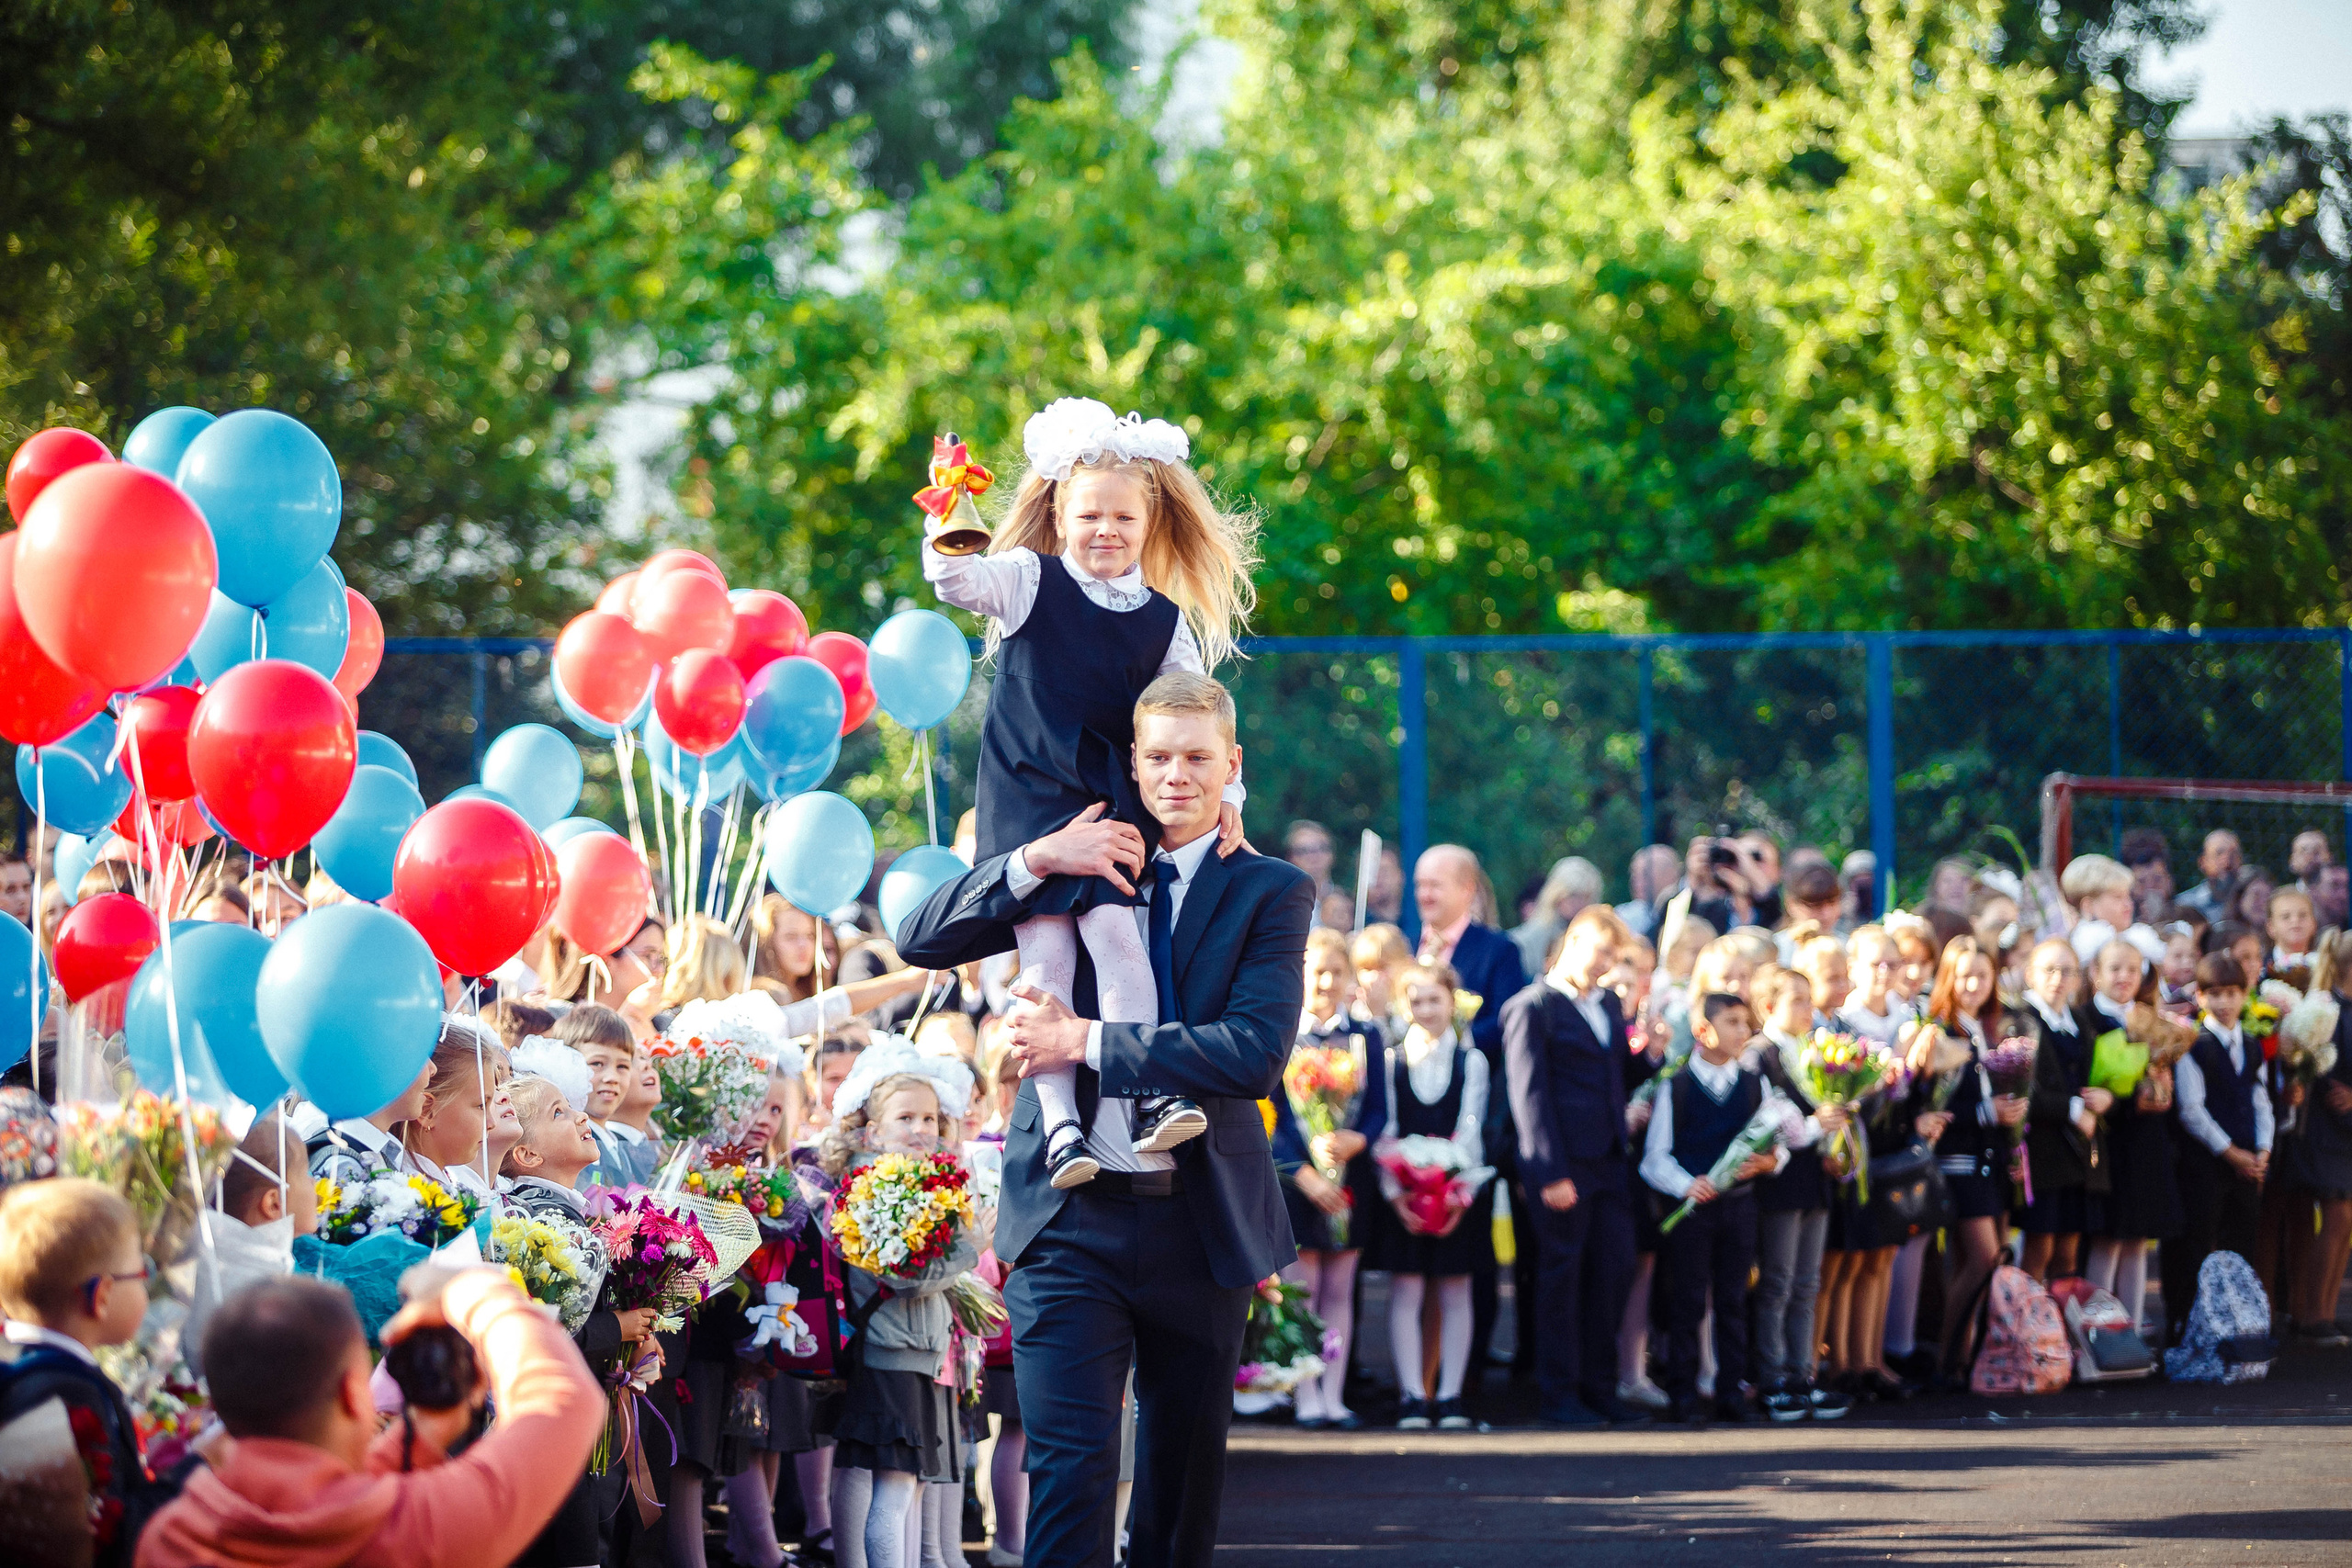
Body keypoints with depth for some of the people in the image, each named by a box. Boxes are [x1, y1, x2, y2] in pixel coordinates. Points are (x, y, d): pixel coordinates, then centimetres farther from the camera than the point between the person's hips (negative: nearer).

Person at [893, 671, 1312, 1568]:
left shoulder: (1270, 893, 1)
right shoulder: (1074, 870, 9)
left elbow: (1256, 1053, -14)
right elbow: (923, 942, 2)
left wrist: (1083, 1045, -16)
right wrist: (1036, 859, -13)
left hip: (1198, 1221, 0)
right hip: (1069, 1222, 0)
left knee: (1185, 1468, 13)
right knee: (1070, 1465, -10)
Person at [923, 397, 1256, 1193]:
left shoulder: (1165, 621, 7)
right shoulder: (1029, 582, 0)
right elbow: (959, 581, -16)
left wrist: (1225, 795, 0)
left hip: (1109, 800, 2)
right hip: (1027, 797, -2)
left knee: (1113, 930, -18)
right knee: (1046, 952, -11)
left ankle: (1144, 1100, -21)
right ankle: (1060, 1124, -17)